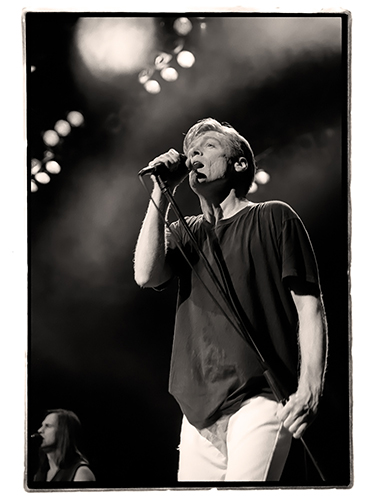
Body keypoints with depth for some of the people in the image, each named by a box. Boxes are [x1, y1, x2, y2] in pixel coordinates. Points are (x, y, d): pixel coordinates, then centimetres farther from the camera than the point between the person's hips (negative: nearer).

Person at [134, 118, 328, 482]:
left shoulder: (273, 218, 7)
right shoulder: (185, 232, 19)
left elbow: (308, 305, 0)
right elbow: (146, 275, -1)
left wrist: (309, 388, -13)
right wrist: (161, 192, 2)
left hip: (260, 400, -4)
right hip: (199, 408, 5)